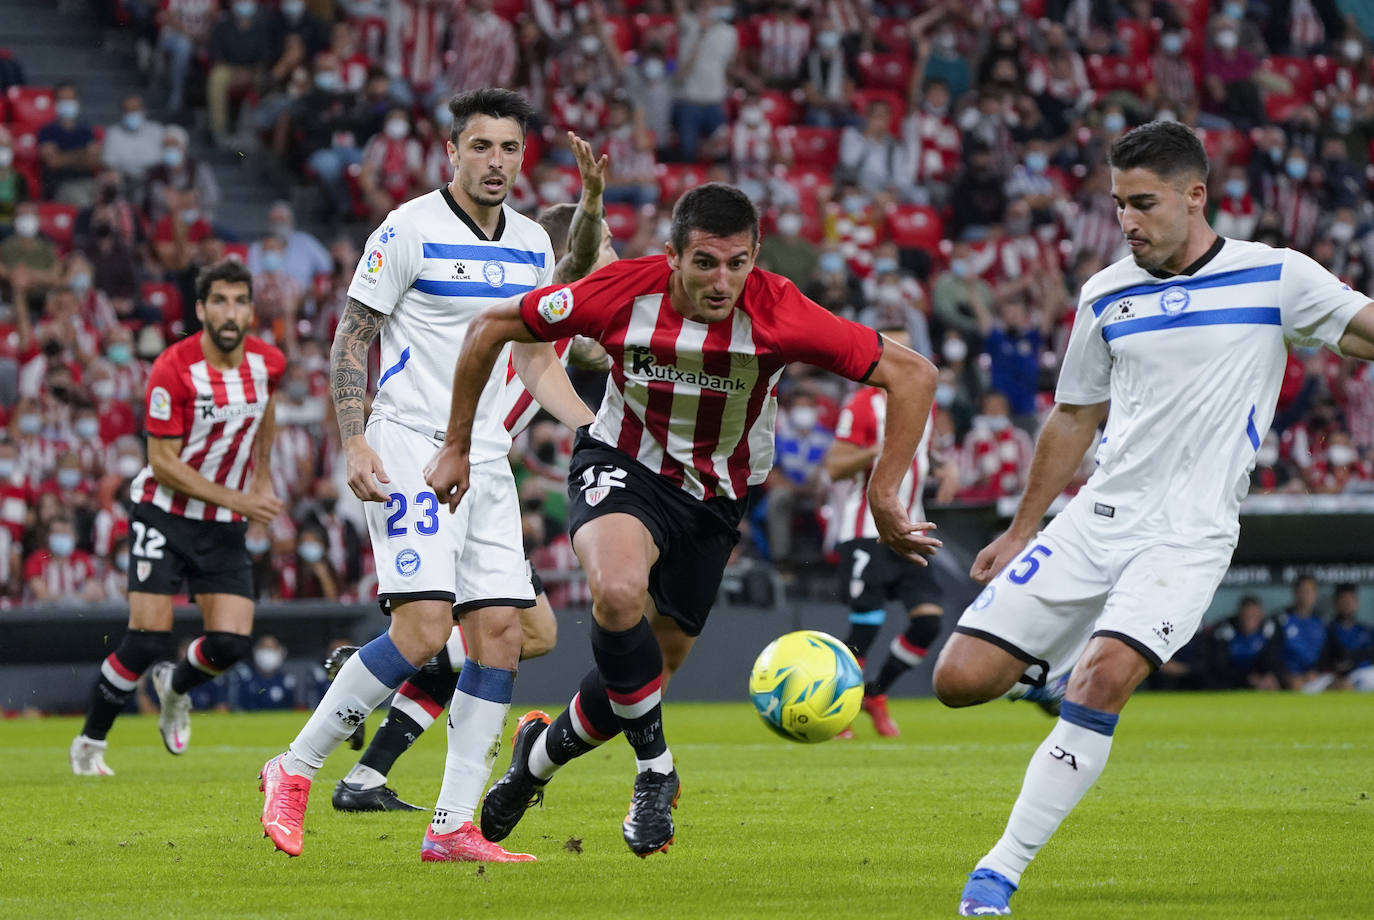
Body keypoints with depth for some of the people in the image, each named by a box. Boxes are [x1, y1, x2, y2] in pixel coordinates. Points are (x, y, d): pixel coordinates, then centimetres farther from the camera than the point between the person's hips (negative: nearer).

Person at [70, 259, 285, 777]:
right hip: (165, 516, -4)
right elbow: (163, 463, -18)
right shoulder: (173, 370, -20)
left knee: (230, 645, -9)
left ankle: (176, 687, 26)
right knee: (147, 642, -12)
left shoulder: (268, 363, -4)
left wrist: (263, 480, 16)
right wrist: (237, 499, -21)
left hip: (225, 529, 4)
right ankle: (90, 744, 8)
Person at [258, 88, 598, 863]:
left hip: (486, 457, 7)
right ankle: (294, 771, -4)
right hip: (410, 449, -7)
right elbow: (351, 336, -6)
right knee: (424, 628, -19)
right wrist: (354, 442, -16)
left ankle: (453, 827, 2)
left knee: (501, 631, -3)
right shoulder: (410, 230, -8)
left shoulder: (533, 245, 12)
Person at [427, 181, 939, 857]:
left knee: (649, 669, 6)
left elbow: (912, 374, -21)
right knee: (619, 593, -33)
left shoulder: (777, 313, -26)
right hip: (622, 465, -2)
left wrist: (884, 497, -25)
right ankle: (655, 771, -13)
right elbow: (491, 328, -8)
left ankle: (540, 751, 38)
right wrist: (457, 449, -4)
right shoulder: (623, 292, -23)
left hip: (715, 497, 2)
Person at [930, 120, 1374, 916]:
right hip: (1095, 521, 4)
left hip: (1188, 536, -4)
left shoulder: (1275, 277, -1)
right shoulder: (1106, 297, 10)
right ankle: (1052, 669, 29)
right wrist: (1022, 531, 23)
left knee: (1103, 679, -28)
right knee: (961, 678, -6)